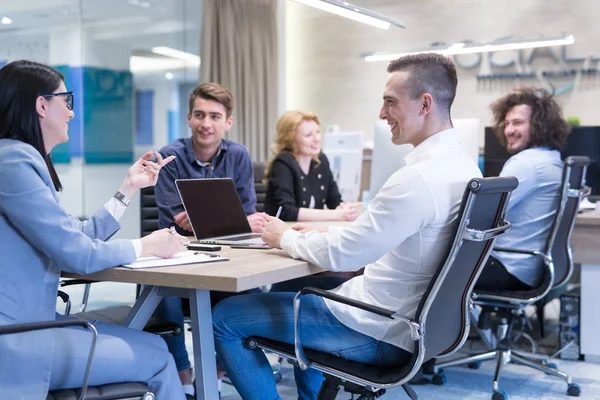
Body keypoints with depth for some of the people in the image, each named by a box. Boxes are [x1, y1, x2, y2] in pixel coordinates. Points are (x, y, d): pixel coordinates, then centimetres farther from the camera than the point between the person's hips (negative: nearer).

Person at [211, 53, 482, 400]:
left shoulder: (419, 178, -27)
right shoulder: (459, 163, 3)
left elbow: (341, 254, -23)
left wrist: (285, 238, -4)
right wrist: (313, 238, 9)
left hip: (380, 332, -10)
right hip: (416, 316, 10)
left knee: (225, 317, 1)